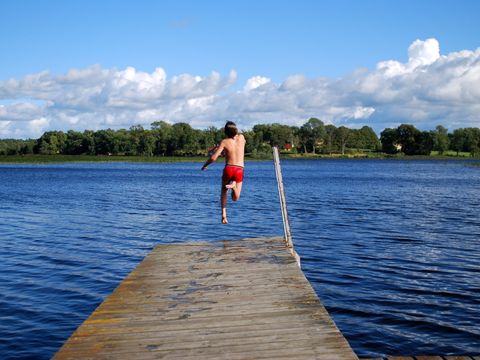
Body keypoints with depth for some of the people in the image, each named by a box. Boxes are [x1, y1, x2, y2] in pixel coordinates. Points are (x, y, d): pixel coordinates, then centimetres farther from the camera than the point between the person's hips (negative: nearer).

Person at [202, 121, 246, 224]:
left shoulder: (224, 142, -2)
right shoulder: (241, 137, 6)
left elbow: (213, 158, -6)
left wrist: (205, 165, 9)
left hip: (228, 169, -1)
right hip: (239, 170, 1)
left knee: (224, 192, 25)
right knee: (235, 198, 11)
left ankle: (224, 215, 6)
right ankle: (233, 185, -24)